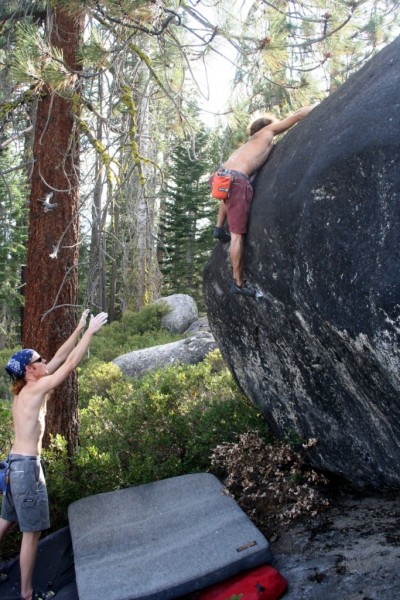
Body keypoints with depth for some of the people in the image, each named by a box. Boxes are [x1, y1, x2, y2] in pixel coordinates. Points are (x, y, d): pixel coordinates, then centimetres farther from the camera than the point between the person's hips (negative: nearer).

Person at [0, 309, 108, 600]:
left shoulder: (26, 389, 8)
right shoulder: (36, 389, -17)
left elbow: (60, 358, 10)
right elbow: (71, 363, -19)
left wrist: (79, 329, 9)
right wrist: (91, 331, -13)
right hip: (27, 466, -9)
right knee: (32, 532, 4)